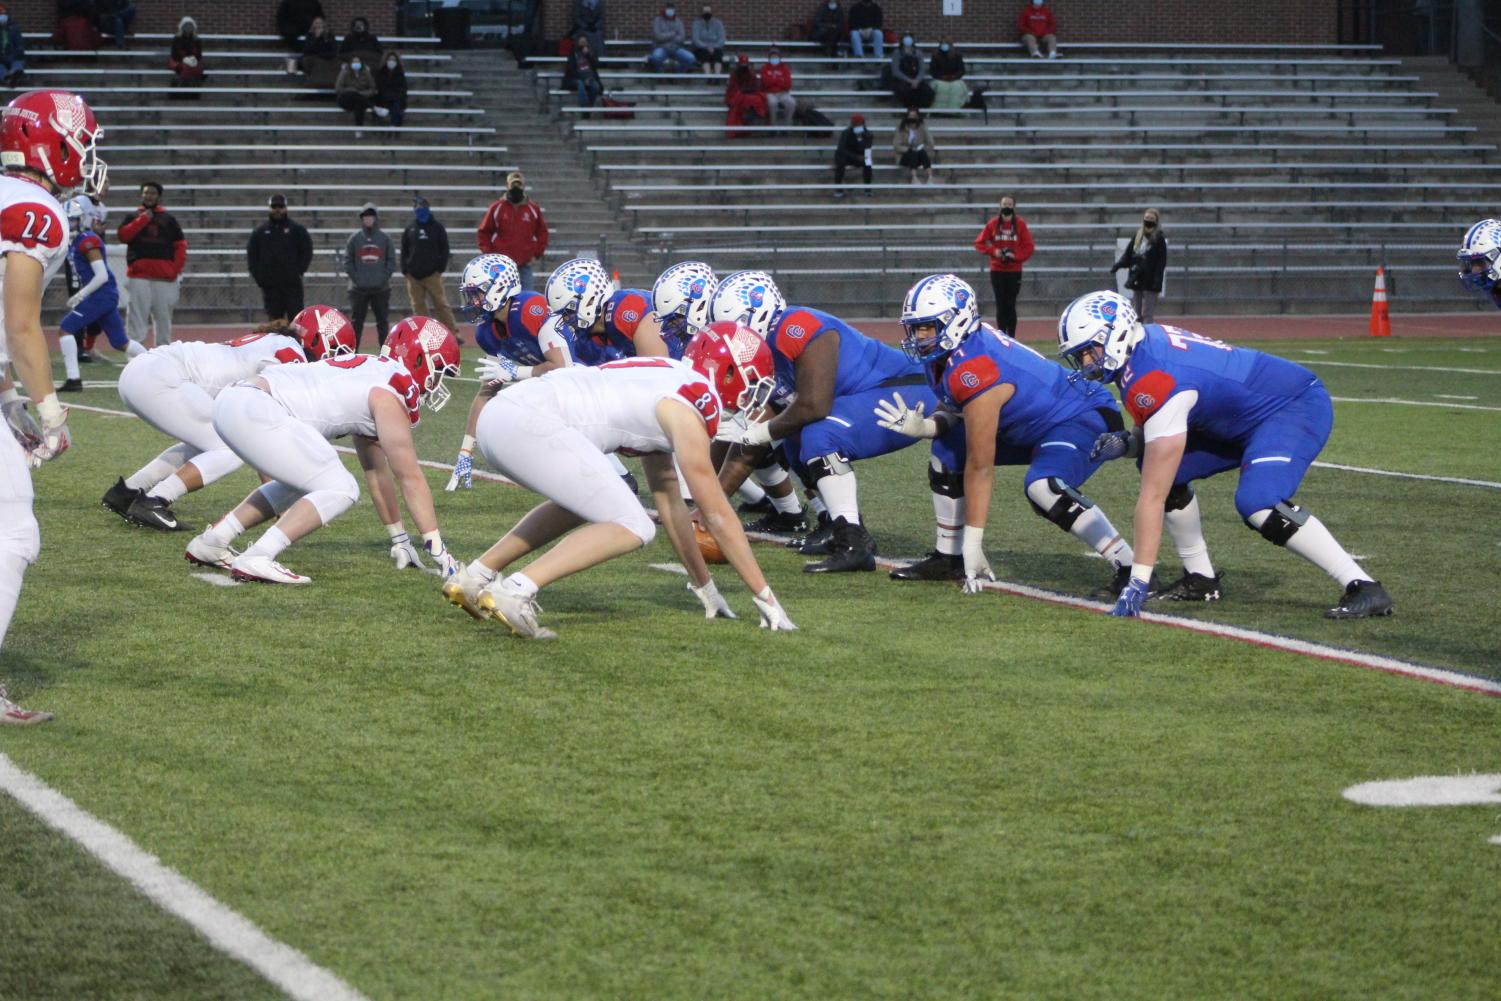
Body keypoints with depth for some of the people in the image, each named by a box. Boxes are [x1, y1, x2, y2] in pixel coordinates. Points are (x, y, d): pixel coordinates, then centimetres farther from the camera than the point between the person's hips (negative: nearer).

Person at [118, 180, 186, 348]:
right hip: (139, 277, -2)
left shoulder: (168, 219, 12)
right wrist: (143, 220, -8)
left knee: (164, 317, 6)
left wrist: (176, 268, -2)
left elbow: (180, 245, 10)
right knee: (137, 316, -7)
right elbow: (122, 236, -6)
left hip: (165, 278, 2)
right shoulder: (134, 217, 10)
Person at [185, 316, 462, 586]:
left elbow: (377, 472, 32)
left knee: (302, 484, 27)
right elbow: (410, 478, -3)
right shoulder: (390, 397, -3)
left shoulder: (373, 373, 25)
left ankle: (210, 544, 27)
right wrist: (436, 549, 2)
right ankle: (255, 560, -15)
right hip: (254, 412, -10)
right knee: (340, 490, -6)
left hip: (231, 402, 10)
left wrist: (400, 540, 36)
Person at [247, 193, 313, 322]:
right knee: (274, 319, 5)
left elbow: (307, 251, 5)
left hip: (292, 283, -2)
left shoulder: (297, 229, 4)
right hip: (269, 285, 2)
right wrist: (257, 276, 2)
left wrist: (299, 271, -5)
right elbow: (251, 254, 13)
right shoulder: (259, 231, 11)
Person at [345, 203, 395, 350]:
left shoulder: (384, 237, 5)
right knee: (356, 321, 1)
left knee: (382, 321, 6)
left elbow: (392, 260, 6)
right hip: (359, 288, 0)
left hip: (381, 288, 0)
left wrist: (385, 276, -6)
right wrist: (354, 277, -7)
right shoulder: (354, 237, 4)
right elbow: (347, 260, 4)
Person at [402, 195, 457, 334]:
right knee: (419, 307, 3)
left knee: (441, 304, -6)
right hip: (413, 276, 3)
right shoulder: (409, 228, 9)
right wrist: (405, 271, 4)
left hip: (432, 275, -3)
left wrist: (440, 269, -4)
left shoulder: (437, 227, 4)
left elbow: (445, 249, 4)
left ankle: (453, 334, -6)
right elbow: (404, 251, 12)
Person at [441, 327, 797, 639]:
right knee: (633, 528, -6)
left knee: (585, 499, 32)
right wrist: (765, 597, 3)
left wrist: (704, 586, 37)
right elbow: (718, 514, -2)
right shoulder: (687, 412, -2)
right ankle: (515, 591, -17)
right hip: (527, 424, -10)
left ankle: (475, 577, 27)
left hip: (497, 415, 10)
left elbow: (670, 502, 32)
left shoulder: (666, 384, 26)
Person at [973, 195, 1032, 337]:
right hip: (997, 270, 1)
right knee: (1000, 305, 1)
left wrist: (1015, 256, -16)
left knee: (1011, 305, -2)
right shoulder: (992, 224, 4)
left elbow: (1028, 247, -1)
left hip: (1014, 271, -1)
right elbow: (979, 243, 5)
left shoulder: (1020, 224, 1)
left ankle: (1011, 337, 3)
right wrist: (993, 251, -9)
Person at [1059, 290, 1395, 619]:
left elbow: (1152, 496, -29)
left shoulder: (1154, 382, -29)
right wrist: (1124, 443, -12)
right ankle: (1201, 577, 16)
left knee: (1257, 503, -30)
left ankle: (1364, 588, -21)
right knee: (1168, 468, 5)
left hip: (1298, 407, -10)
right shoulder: (1143, 347, -2)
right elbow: (1152, 436, 13)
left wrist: (1138, 582, -28)